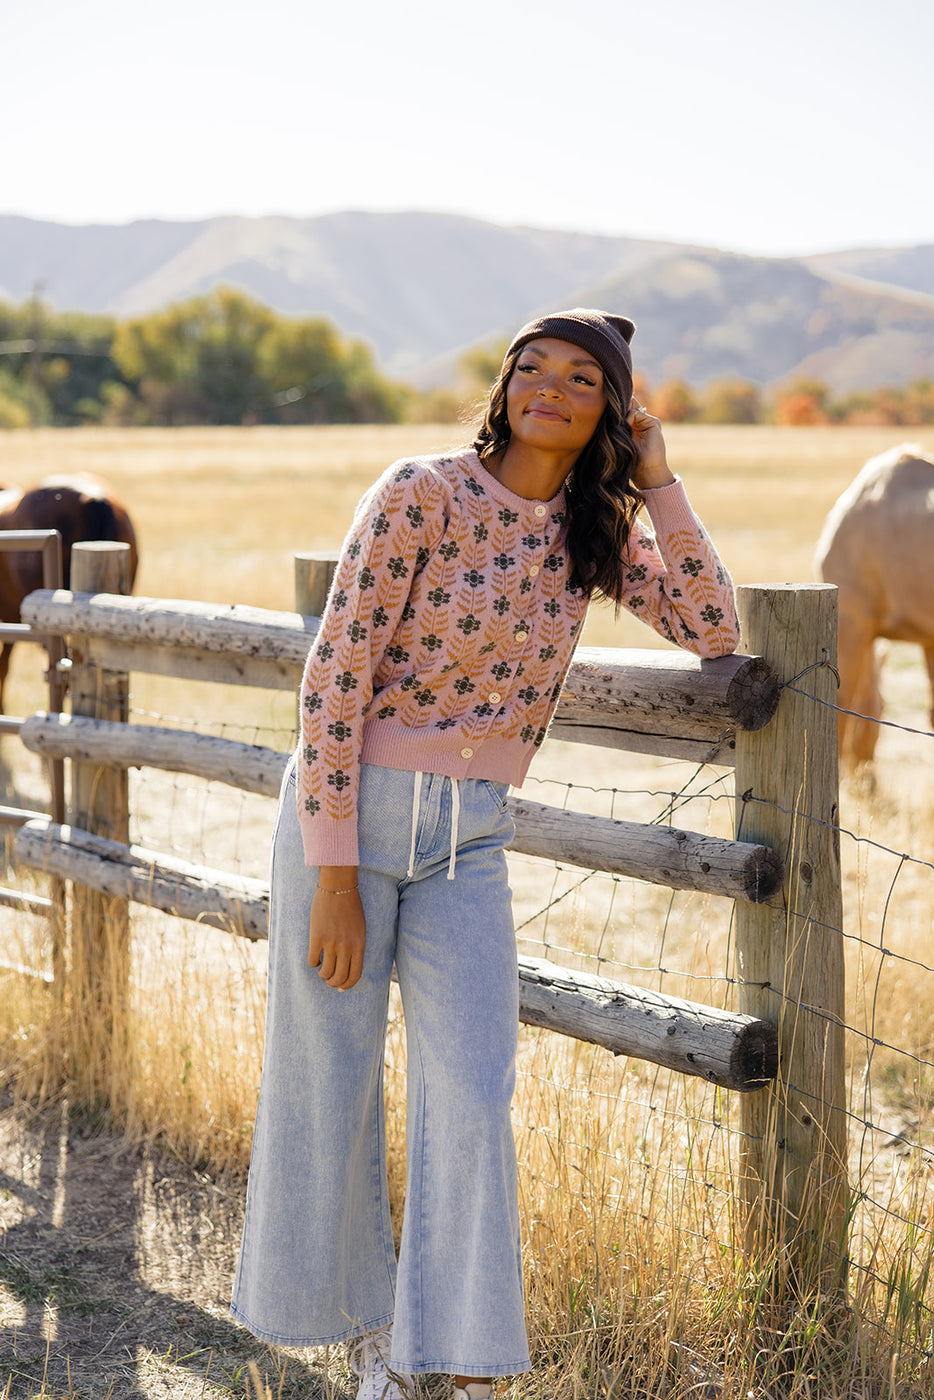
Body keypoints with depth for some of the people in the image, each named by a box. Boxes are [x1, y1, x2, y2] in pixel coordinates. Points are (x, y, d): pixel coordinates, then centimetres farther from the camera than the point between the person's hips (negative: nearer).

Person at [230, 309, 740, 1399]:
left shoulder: (597, 530, 5)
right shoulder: (422, 494, -13)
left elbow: (714, 632, -2)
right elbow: (334, 678, -14)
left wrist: (659, 484, -5)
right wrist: (335, 879, -15)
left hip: (471, 841, 4)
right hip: (348, 814, -4)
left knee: (469, 1104, -3)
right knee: (327, 1090, 8)